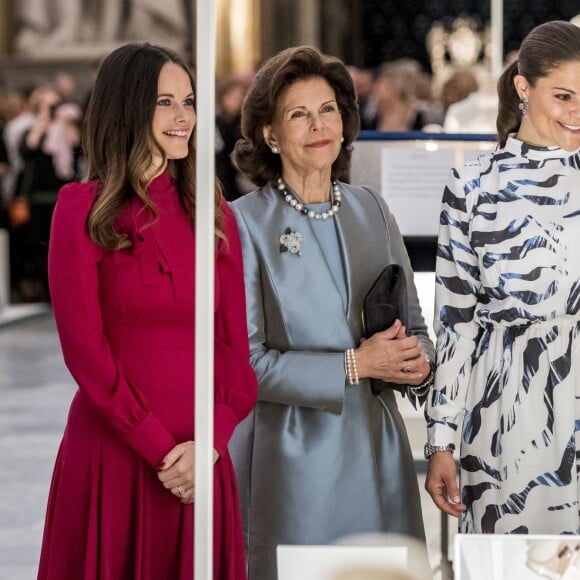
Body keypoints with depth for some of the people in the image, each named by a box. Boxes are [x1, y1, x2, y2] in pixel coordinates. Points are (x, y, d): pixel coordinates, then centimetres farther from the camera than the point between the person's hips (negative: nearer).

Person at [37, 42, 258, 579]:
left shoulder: (213, 213, 10)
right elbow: (84, 348, -8)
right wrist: (160, 451, -11)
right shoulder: (84, 208, -2)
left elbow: (236, 348, 6)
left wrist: (209, 445, -9)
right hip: (111, 455, -3)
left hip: (200, 460, 4)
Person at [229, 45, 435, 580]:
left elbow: (414, 327, 16)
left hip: (376, 453, 5)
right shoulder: (245, 224, -6)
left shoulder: (371, 210, 9)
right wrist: (354, 365, -16)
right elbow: (244, 362, -12)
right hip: (291, 456, -4)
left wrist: (416, 361, -7)